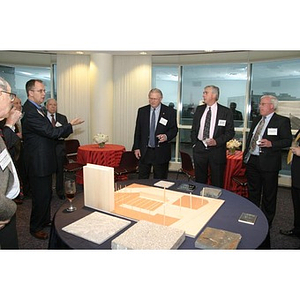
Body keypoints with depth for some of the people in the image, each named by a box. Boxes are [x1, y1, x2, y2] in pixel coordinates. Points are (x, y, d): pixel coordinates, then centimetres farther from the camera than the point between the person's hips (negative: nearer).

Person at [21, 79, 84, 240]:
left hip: (44, 160, 10)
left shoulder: (36, 109, 11)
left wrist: (63, 130, 2)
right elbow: (50, 132, -23)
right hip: (38, 162, -10)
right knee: (40, 195, 3)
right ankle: (35, 228, 22)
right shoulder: (29, 112, -22)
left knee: (47, 193, 21)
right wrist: (70, 125, -13)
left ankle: (45, 220, 39)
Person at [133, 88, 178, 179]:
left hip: (161, 152, -2)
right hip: (144, 151, 2)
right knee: (142, 179, 9)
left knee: (160, 181, 9)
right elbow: (138, 130, 8)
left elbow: (174, 129, 1)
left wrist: (166, 136, -20)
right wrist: (136, 147, 2)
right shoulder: (142, 111, 6)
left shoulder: (170, 112, -2)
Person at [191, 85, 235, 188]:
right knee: (199, 181, 12)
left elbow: (230, 132, -4)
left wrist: (216, 141, -17)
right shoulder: (199, 109, 9)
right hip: (199, 148, 3)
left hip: (217, 150, -3)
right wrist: (194, 143, 4)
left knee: (217, 183, 6)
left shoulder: (225, 112, -3)